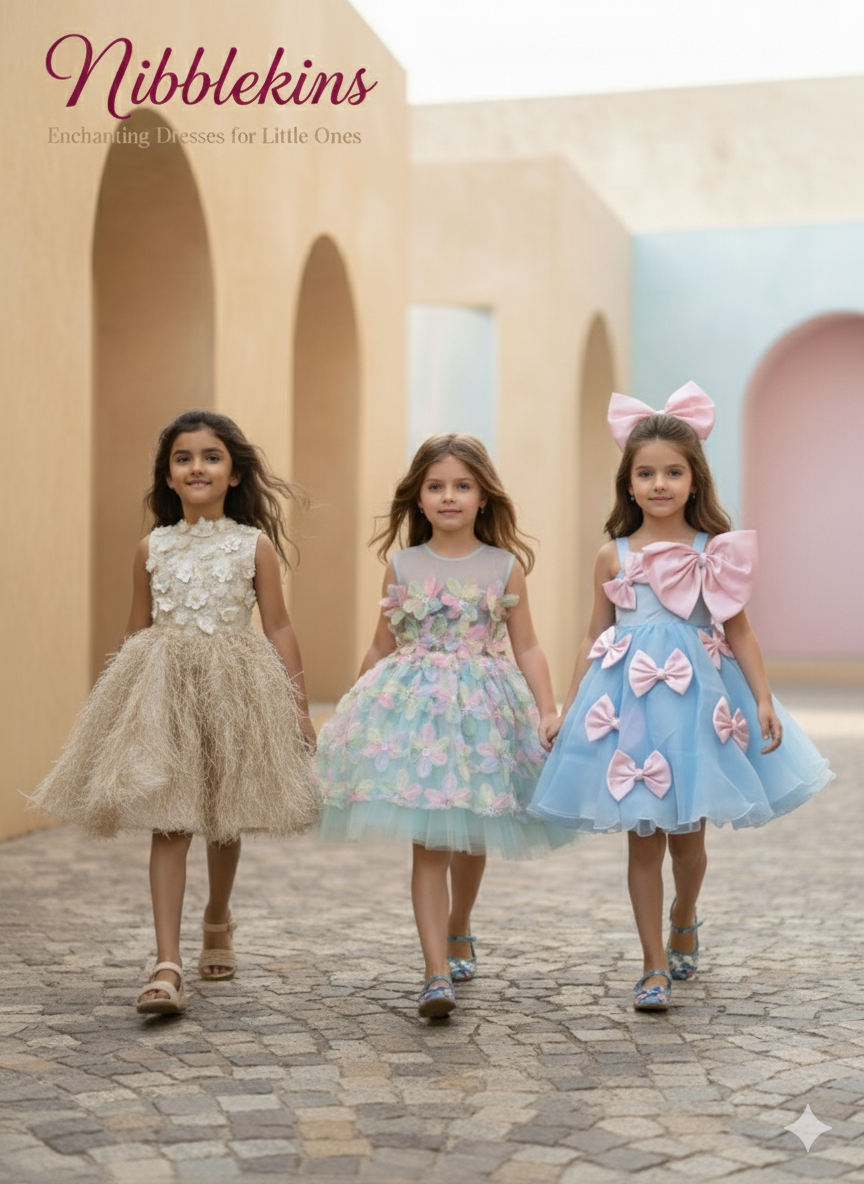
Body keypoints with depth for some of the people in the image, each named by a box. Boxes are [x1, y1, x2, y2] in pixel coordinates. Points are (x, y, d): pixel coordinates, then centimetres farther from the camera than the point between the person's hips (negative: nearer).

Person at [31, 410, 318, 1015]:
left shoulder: (255, 545, 0)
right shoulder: (152, 548, 5)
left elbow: (278, 627, 1)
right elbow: (138, 630, 13)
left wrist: (299, 704, -1)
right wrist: (132, 700, 14)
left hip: (234, 689, 0)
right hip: (163, 691, 0)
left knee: (226, 820, 15)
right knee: (168, 823, -8)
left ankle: (218, 920, 41)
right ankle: (168, 966, -10)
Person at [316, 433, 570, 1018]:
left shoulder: (505, 567, 2)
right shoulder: (402, 566, 3)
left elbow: (527, 648, 2)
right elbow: (381, 649, 11)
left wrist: (548, 711, -8)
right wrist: (356, 713, 14)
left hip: (483, 711, 1)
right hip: (413, 708, -1)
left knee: (471, 839, 15)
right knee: (428, 844, -7)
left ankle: (458, 930, 42)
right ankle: (438, 974, -9)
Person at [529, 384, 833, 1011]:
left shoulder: (716, 551, 0)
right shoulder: (613, 555, 3)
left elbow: (738, 631, 3)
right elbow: (594, 637, 9)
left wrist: (764, 701, -4)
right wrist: (567, 710, 7)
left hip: (697, 699, 0)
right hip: (628, 703, 0)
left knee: (687, 834, 11)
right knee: (643, 836, 3)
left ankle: (684, 920, 42)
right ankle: (655, 967, 13)